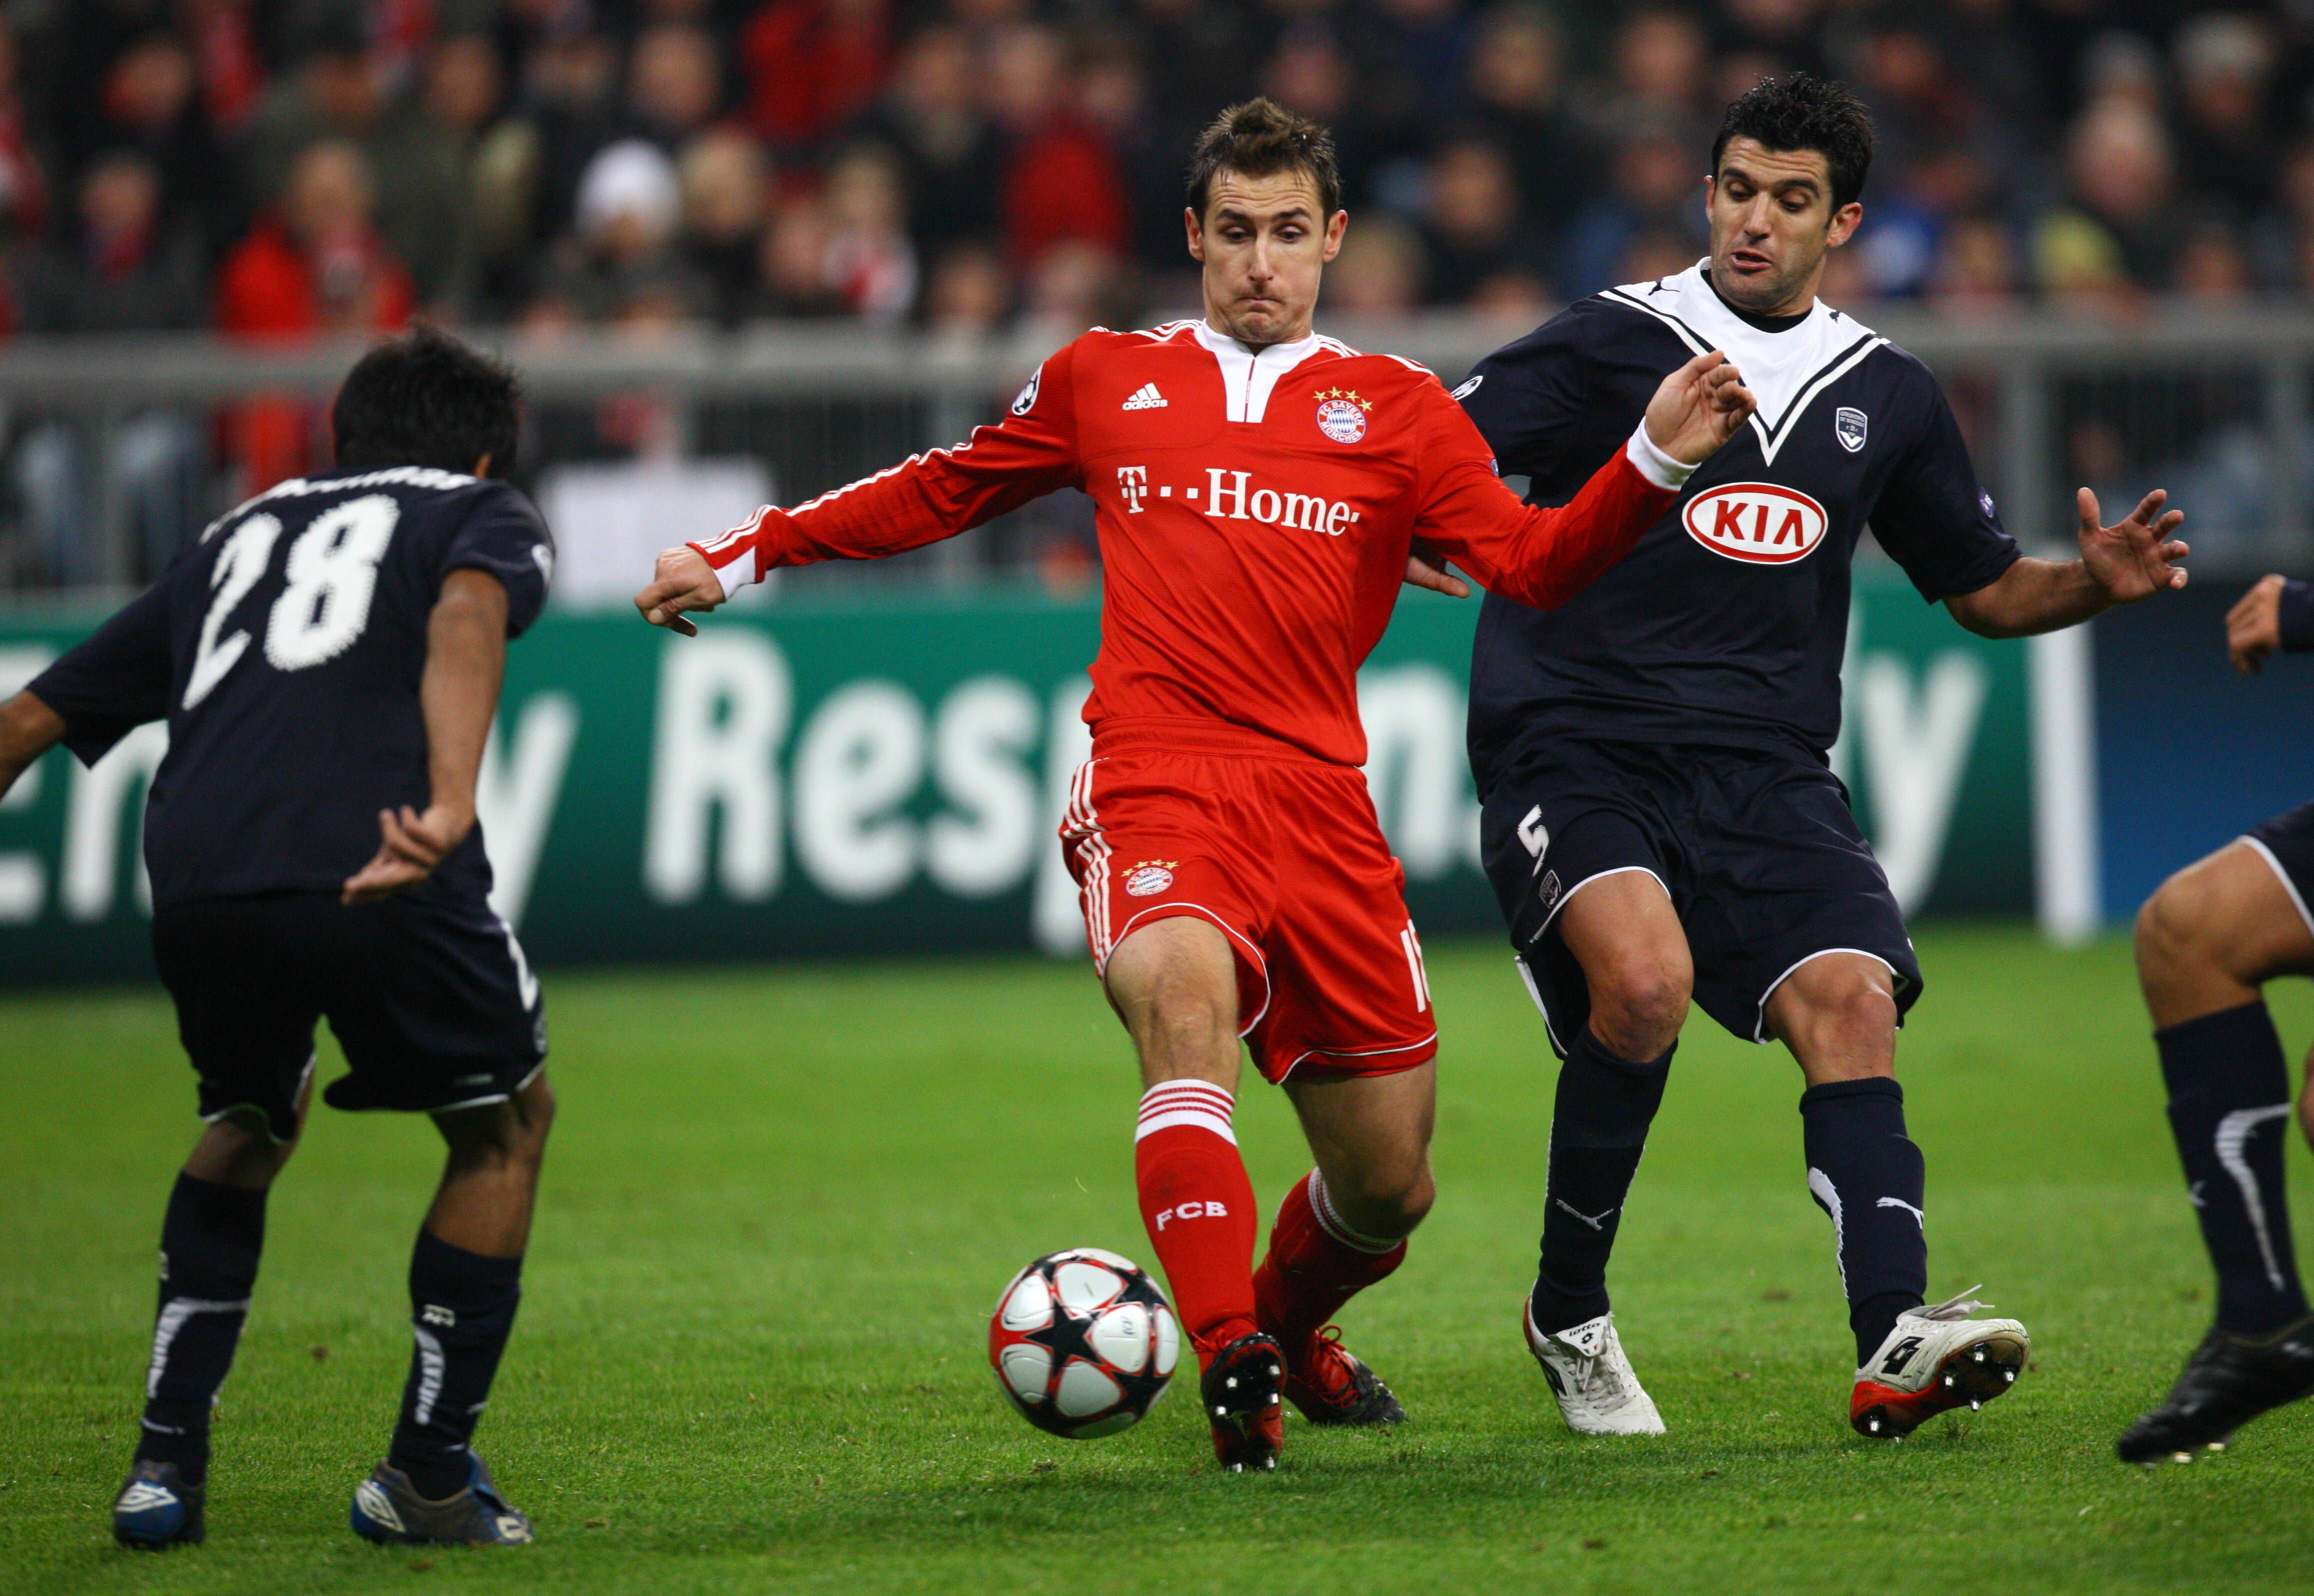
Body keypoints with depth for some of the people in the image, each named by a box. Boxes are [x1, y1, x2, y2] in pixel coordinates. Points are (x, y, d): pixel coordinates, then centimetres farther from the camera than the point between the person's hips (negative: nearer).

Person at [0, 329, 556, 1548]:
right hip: (370, 874, -4)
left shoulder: (235, 540, 34)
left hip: (197, 885, 4)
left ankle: (165, 1461, 24)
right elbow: (466, 611, -5)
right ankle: (428, 1475, 18)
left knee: (249, 1125, 32)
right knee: (506, 1124, 21)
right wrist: (449, 806, -20)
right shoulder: (483, 513, 22)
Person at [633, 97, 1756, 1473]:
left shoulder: (1395, 408, 13)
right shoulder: (1107, 380, 16)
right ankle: (1231, 1364, -41)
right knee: (1187, 996, -35)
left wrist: (1656, 463, -14)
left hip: (1320, 800, 2)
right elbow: (942, 493, 29)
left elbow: (1534, 564, 2)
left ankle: (1290, 1329, 39)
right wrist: (742, 559, 27)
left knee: (1390, 1188, 4)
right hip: (1156, 790, -2)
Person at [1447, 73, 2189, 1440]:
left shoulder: (1887, 394, 15)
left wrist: (2097, 582, 3)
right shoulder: (1611, 344, 2)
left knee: (1849, 998, -20)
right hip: (1576, 751, -4)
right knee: (1644, 980, -28)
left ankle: (1894, 1342, -32)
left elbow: (1986, 589, 24)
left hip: (1766, 777, 4)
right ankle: (1570, 1317, -8)